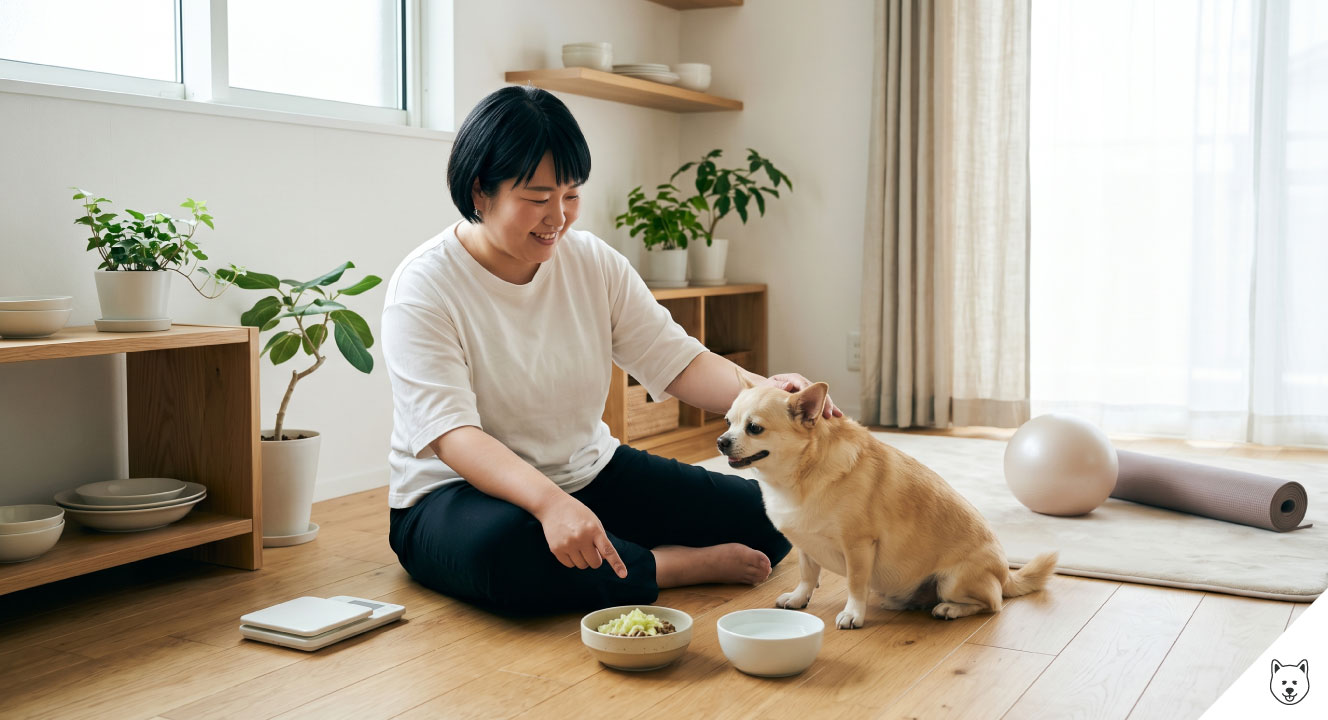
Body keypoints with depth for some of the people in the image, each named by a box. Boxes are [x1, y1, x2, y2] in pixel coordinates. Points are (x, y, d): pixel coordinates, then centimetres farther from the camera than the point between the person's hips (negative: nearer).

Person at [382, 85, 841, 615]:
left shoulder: (592, 262, 0)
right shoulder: (422, 287, -16)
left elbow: (678, 362, -5)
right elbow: (453, 434, -27)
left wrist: (767, 391, -27)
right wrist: (550, 503, -45)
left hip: (589, 472, 4)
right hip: (459, 491, -4)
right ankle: (682, 565, -17)